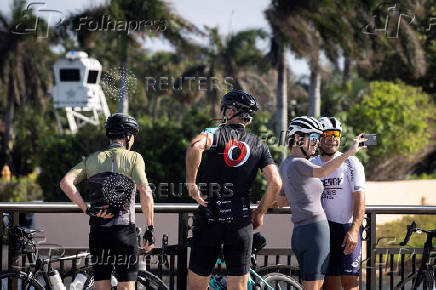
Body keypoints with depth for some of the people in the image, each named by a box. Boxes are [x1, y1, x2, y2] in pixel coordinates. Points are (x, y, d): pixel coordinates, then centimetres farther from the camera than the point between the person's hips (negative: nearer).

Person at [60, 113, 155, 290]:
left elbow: (66, 182, -5)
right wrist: (150, 229, -10)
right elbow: (145, 193, -14)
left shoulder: (92, 159, 10)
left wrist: (86, 209, -5)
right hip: (124, 232, -4)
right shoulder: (133, 158, -2)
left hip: (98, 233, 4)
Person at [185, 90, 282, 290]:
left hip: (209, 221, -2)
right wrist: (259, 213, 8)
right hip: (241, 223, 2)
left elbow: (195, 147, -26)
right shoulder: (259, 145, 7)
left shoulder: (216, 133, -1)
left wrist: (191, 183, -16)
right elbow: (275, 183, -4)